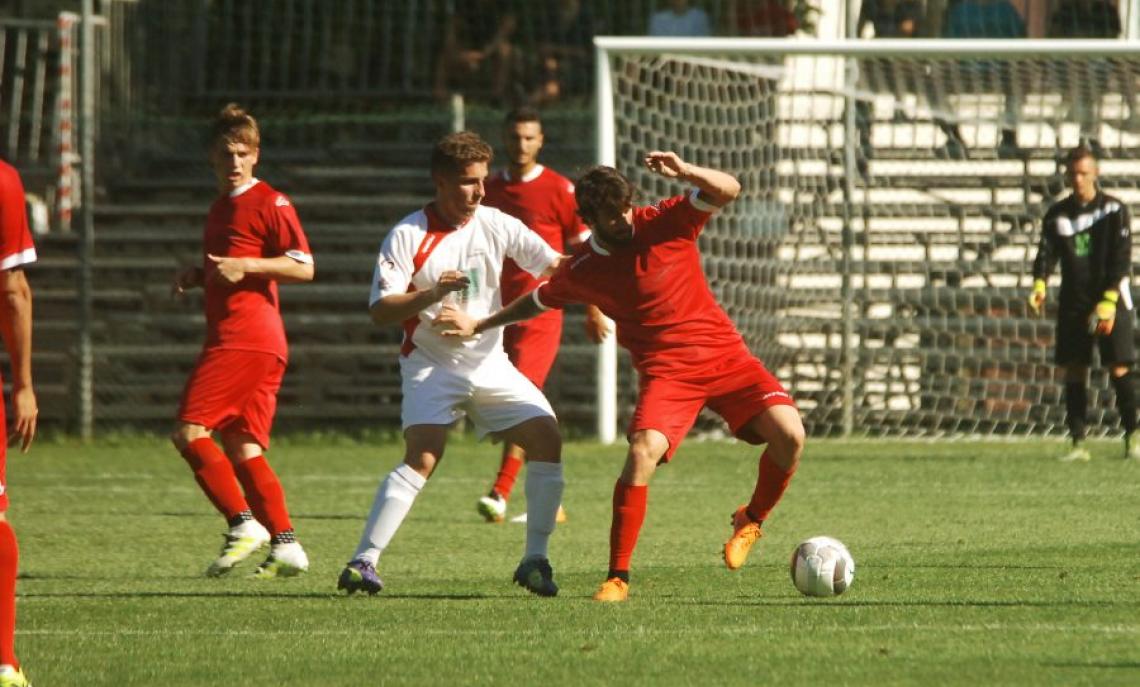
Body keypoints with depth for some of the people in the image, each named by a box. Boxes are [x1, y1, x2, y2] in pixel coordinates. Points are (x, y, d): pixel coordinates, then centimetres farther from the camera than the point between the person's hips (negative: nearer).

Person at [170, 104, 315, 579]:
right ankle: (285, 546, 1)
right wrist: (196, 277, 17)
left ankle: (243, 524, -15)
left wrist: (244, 265, -19)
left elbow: (303, 267, -12)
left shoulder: (269, 203, -5)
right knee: (241, 447, 5)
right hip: (231, 338, 10)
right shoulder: (221, 208, 23)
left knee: (189, 430, -13)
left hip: (247, 338, -10)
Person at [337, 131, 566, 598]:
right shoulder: (408, 236, -11)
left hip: (489, 362, 5)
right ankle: (363, 561, -23)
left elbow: (553, 266, 4)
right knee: (423, 455, -24)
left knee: (546, 436, -10)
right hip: (431, 365, -5)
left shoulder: (496, 226, 0)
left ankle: (535, 559, 1)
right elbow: (380, 310, -15)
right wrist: (431, 294, -29)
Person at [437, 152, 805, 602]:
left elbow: (728, 191, -13)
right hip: (665, 371, -1)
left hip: (724, 353, 1)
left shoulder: (665, 222, -5)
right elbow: (538, 301, 21)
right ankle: (618, 577, -16)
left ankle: (751, 521, 11)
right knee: (642, 453, -26)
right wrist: (479, 326, 24)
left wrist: (684, 173, -31)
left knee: (789, 434, -18)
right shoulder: (580, 271, 0)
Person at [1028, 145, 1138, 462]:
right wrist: (1039, 286, -23)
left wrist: (1109, 301, -19)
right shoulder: (1057, 214, 6)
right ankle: (1078, 444, 5)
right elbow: (1046, 253, -2)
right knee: (1074, 372, 1)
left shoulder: (1114, 210, -3)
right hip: (1073, 302, 3)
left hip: (1110, 300, -3)